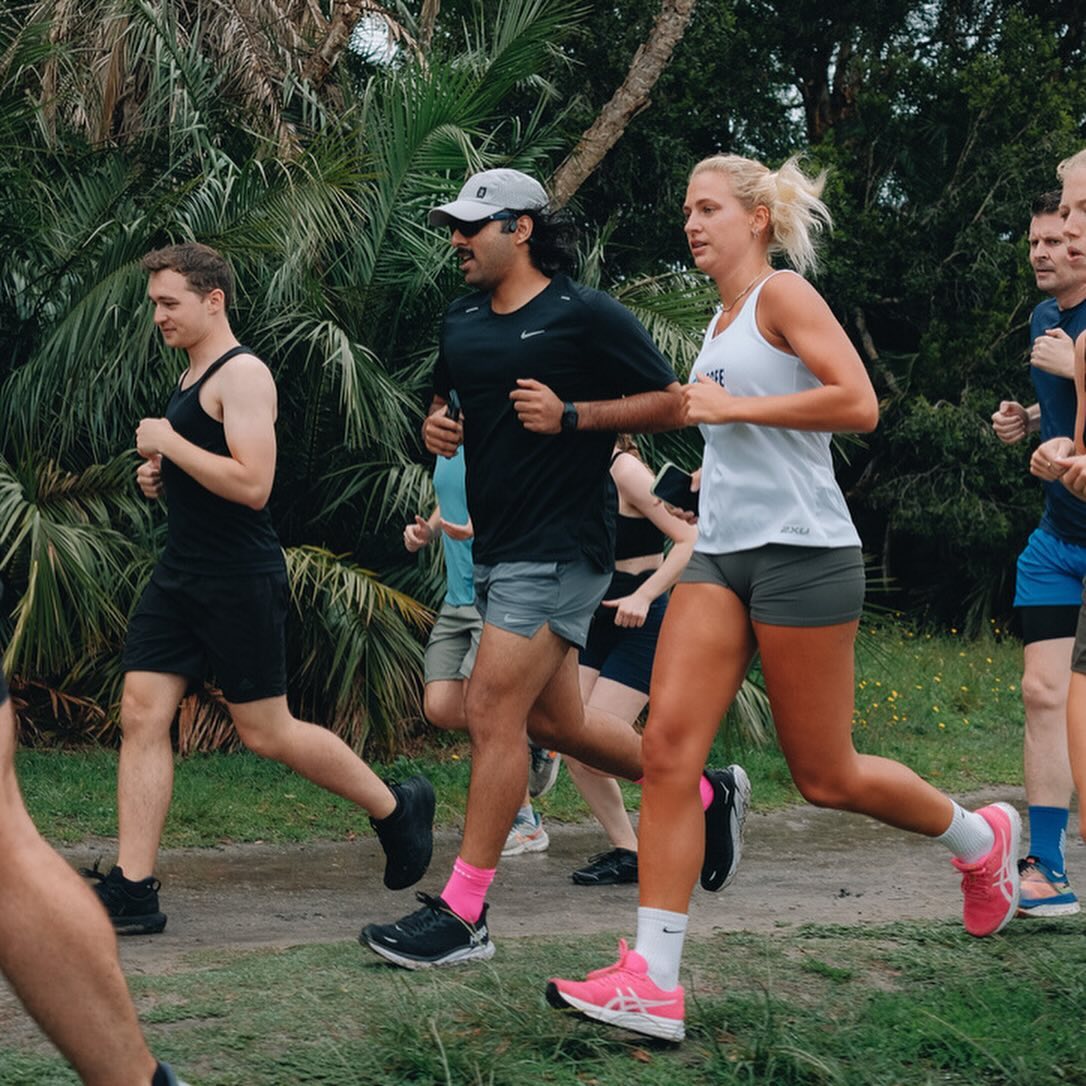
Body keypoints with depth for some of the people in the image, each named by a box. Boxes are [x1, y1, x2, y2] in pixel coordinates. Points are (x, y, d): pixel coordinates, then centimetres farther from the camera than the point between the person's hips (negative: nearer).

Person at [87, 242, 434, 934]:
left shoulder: (243, 374, -13)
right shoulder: (192, 377, 16)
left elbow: (252, 484, -25)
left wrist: (168, 443, -18)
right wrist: (161, 477, 9)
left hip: (240, 582, -9)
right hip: (181, 576, 9)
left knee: (267, 732, -1)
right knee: (142, 715, -2)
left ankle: (397, 808, 20)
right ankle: (132, 891, -2)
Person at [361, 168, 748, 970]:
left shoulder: (587, 316, -8)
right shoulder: (462, 318, 14)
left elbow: (672, 402, -7)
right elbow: (446, 394, 30)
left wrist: (571, 415, -17)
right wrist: (436, 423, 7)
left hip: (559, 548, -9)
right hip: (499, 546, 9)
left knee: (492, 712, -12)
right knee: (554, 721, 14)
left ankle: (462, 915, -7)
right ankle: (705, 795, 33)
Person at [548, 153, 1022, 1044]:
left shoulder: (784, 294, -6)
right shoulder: (722, 321, 18)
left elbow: (858, 404, -19)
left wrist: (730, 407, -17)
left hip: (800, 553, -8)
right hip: (721, 555, 8)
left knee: (825, 777, 2)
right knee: (669, 748, -9)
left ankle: (981, 840, 30)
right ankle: (653, 984, -11)